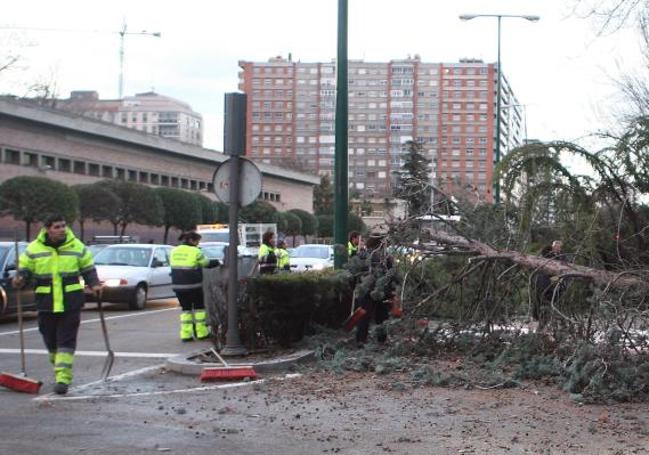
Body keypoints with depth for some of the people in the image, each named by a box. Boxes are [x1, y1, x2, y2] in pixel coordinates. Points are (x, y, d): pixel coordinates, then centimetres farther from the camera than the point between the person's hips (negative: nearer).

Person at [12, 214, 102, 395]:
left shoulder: (77, 247, 2)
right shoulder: (34, 249, 0)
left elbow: (88, 269, 8)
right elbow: (24, 269, 5)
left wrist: (94, 285, -8)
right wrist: (19, 280, -17)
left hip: (70, 303, -1)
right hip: (46, 303, 1)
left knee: (67, 340, -6)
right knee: (51, 340, 11)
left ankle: (63, 378, -6)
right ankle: (59, 368, 35)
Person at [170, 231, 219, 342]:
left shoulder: (174, 251, 9)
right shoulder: (195, 252, -9)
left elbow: (172, 265, 16)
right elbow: (207, 263, 0)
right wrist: (218, 262, 17)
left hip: (177, 286, 5)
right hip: (193, 285, -5)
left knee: (186, 308, 13)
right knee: (199, 307, 10)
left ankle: (185, 334, 7)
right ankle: (201, 332, 12)